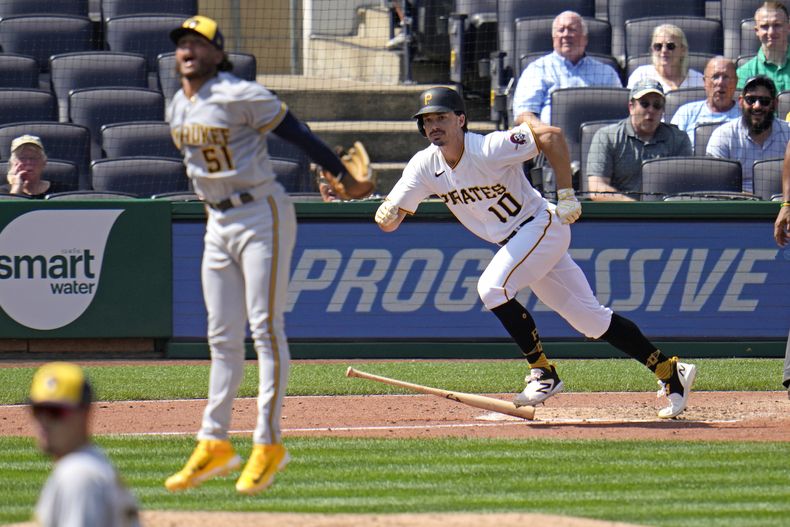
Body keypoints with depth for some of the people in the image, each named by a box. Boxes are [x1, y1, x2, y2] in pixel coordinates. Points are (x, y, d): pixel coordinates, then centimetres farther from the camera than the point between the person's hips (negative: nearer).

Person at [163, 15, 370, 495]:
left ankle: (269, 443, -8)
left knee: (265, 327, -9)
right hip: (218, 222, 8)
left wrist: (342, 175, -11)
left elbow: (295, 131, -12)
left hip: (261, 216, -8)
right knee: (223, 337, 9)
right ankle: (215, 444, 12)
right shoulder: (178, 109, 9)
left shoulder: (239, 96, -15)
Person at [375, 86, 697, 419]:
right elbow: (389, 223, -6)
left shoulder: (489, 149, -24)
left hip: (542, 226, -7)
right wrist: (386, 214, -31)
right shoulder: (425, 166, -5)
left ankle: (543, 374, -13)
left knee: (492, 287, -25)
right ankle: (670, 371, 15)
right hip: (513, 243, 7)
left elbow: (552, 136, -24)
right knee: (591, 319, 7)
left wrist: (567, 196, -24)